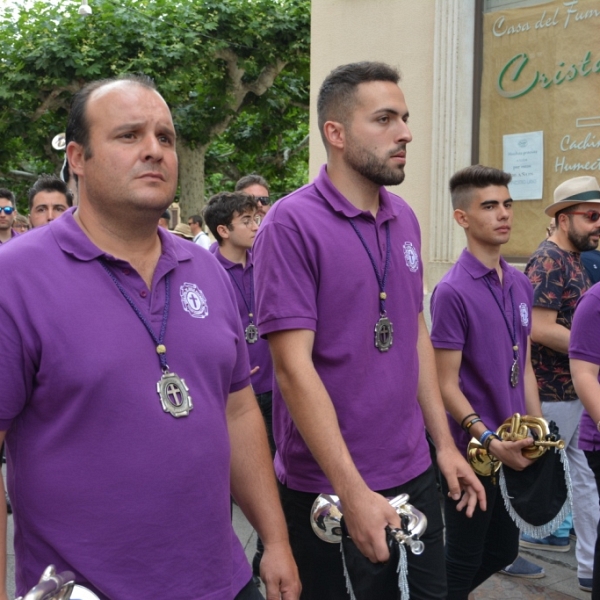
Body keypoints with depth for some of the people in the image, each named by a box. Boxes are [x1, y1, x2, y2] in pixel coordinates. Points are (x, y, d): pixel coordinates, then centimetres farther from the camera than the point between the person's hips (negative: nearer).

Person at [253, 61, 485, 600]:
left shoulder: (405, 219, 5)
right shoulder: (291, 224, -16)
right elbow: (293, 366, -20)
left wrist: (444, 442, 9)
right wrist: (352, 491, -21)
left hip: (415, 472, 6)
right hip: (327, 488, -6)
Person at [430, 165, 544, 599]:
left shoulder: (521, 285, 6)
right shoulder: (452, 291, -17)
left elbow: (524, 367, 12)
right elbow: (446, 384, -16)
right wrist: (490, 441, -22)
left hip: (515, 447, 7)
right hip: (473, 450, -7)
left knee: (503, 550, 21)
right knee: (464, 559, 10)